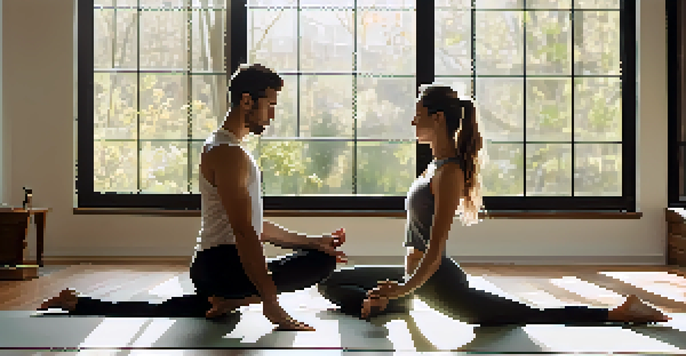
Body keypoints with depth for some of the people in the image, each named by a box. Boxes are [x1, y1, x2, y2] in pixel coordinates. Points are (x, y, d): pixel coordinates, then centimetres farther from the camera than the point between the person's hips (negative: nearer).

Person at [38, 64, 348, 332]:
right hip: (224, 264, -10)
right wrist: (269, 301, -25)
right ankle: (238, 299, -18)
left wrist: (311, 241, 15)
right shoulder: (227, 153, -14)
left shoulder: (229, 149, 20)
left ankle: (78, 304, 26)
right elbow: (243, 232, -23)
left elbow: (255, 225, 23)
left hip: (211, 265, 10)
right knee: (322, 261, -16)